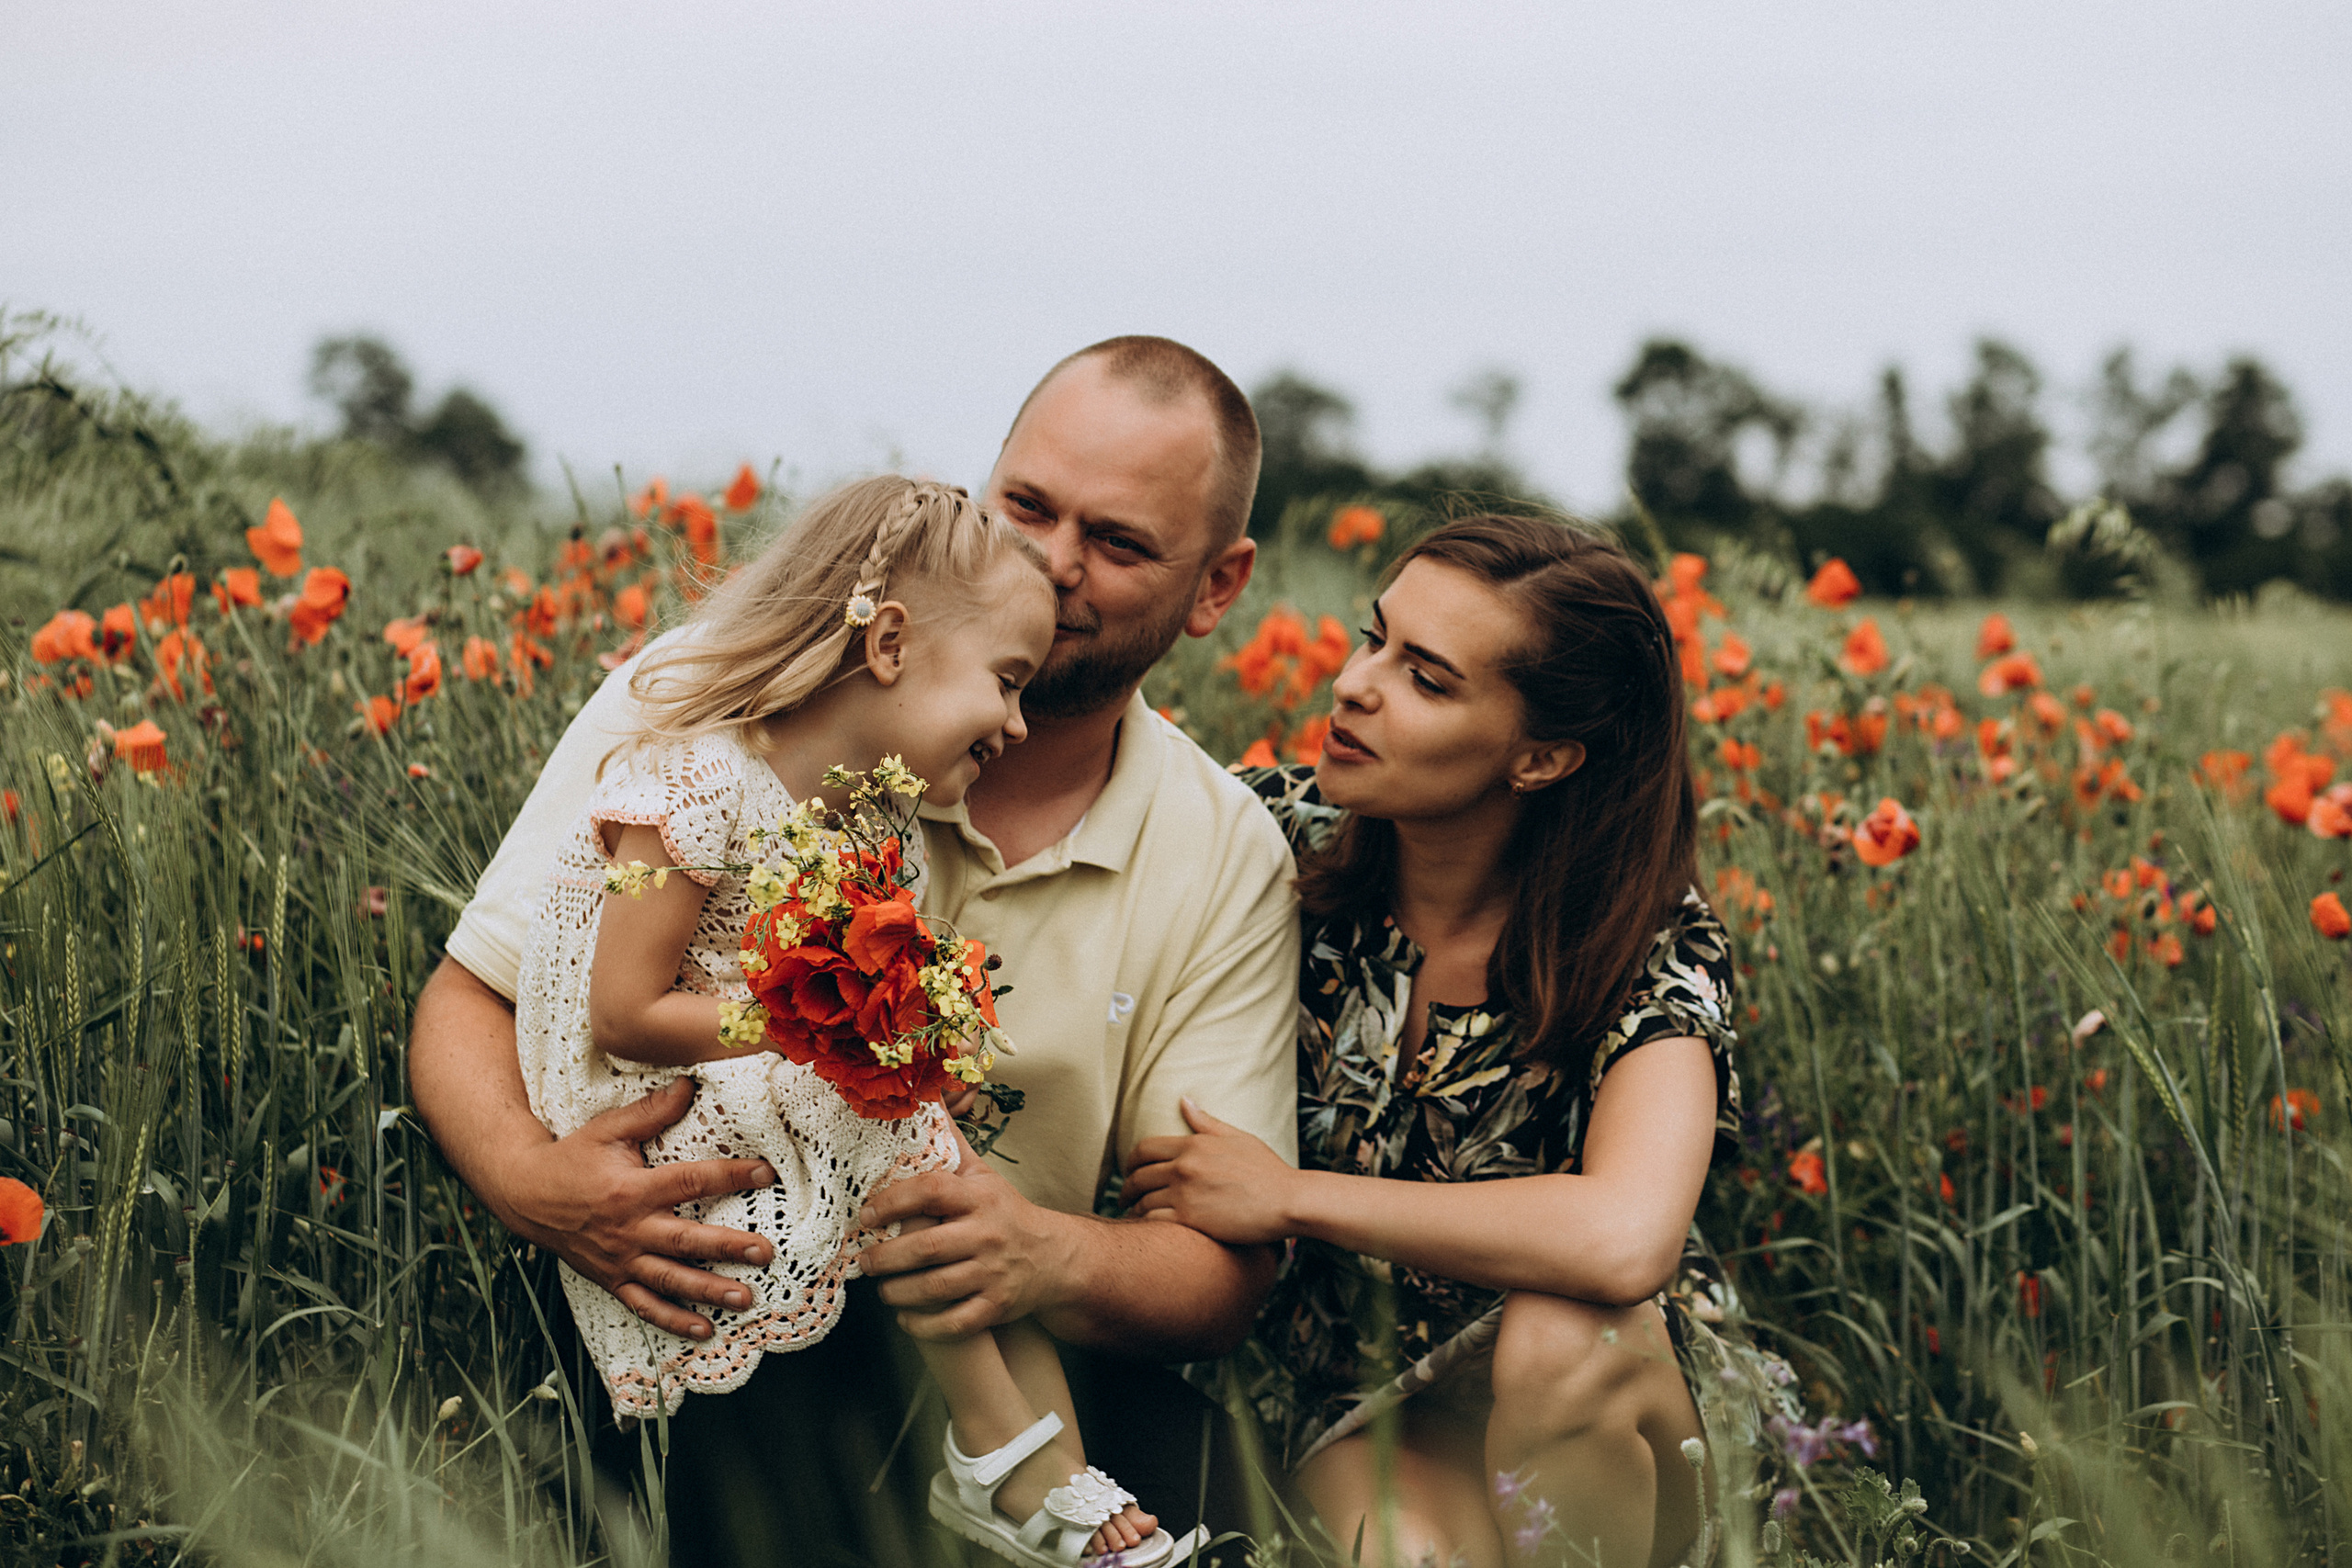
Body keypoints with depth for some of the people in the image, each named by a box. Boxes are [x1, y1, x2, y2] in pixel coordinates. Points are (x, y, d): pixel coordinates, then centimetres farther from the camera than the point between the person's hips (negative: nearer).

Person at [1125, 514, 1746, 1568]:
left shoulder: (1649, 953, -19)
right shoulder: (1278, 841, -9)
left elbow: (1624, 1239, -37)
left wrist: (1285, 1195, -29)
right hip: (1345, 1415, 0)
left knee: (1564, 1335, -34)